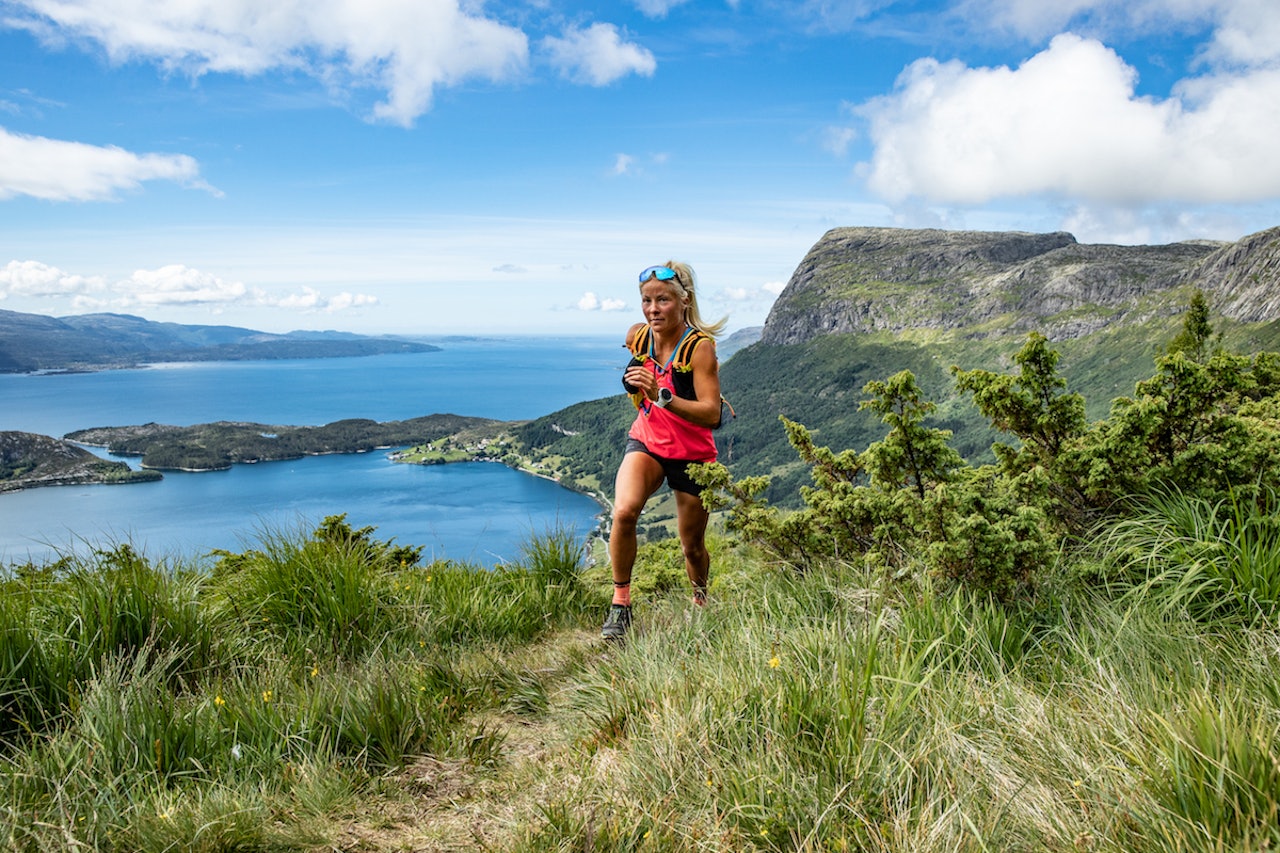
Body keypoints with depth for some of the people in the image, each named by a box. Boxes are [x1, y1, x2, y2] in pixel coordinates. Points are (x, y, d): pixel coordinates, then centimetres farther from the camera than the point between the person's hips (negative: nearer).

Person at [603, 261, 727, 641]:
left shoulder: (700, 346, -22)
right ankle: (620, 603, -9)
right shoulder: (637, 336, -6)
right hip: (646, 442, 3)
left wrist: (661, 395, -41)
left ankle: (701, 603, 42)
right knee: (624, 511, -27)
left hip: (692, 454, -3)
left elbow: (712, 415, -32)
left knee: (692, 546, 10)